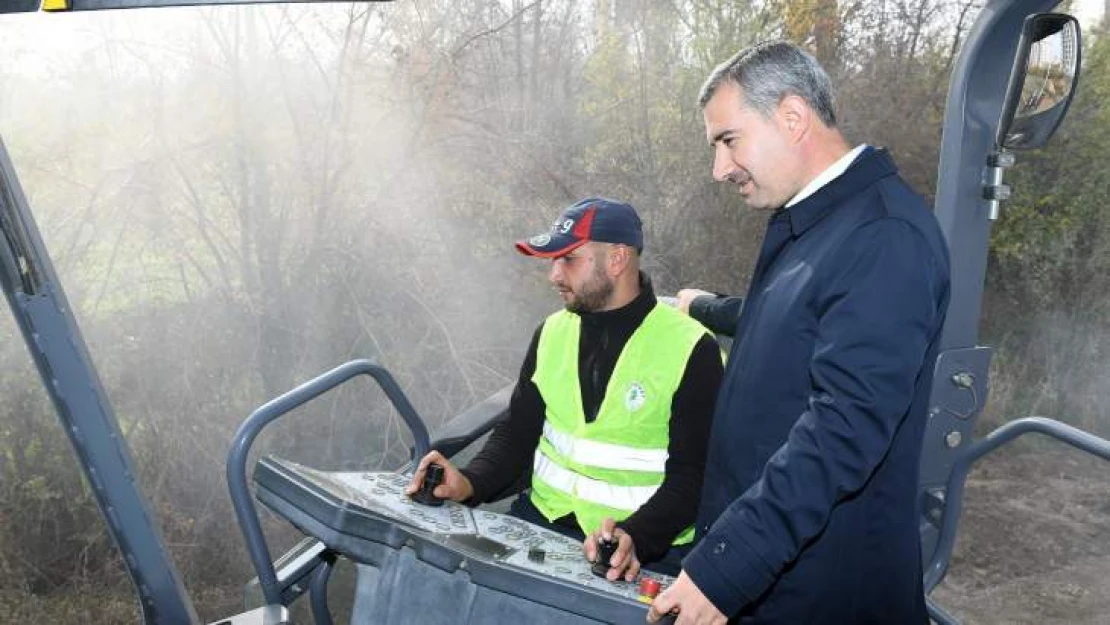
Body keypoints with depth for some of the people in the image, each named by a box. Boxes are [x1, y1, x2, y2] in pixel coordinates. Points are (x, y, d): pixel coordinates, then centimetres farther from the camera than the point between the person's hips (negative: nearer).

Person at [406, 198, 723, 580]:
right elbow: (517, 433, 9)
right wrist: (470, 483, -10)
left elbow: (692, 476, -11)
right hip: (542, 519, 5)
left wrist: (634, 537, -27)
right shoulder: (552, 332, 7)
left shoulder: (691, 350, -9)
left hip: (647, 545, -4)